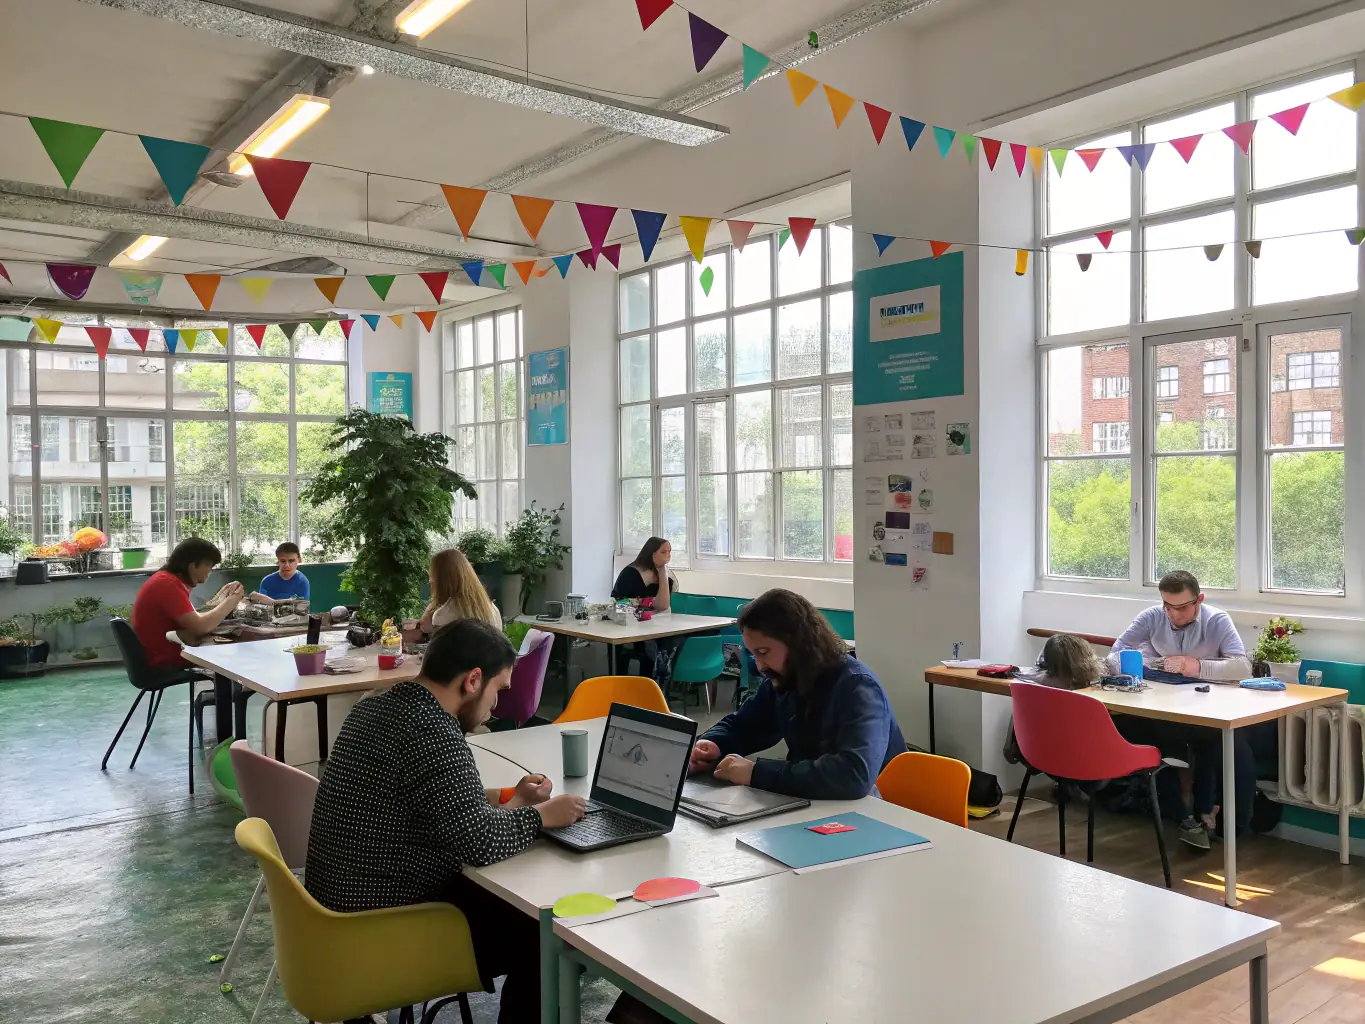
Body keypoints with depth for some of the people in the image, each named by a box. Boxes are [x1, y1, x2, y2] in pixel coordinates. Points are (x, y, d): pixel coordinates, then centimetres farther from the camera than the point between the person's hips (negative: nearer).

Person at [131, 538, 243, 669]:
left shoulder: (169, 579, 13)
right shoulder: (168, 584, -19)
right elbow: (200, 626, -26)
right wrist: (231, 601, -14)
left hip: (166, 656, 9)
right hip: (164, 664, -9)